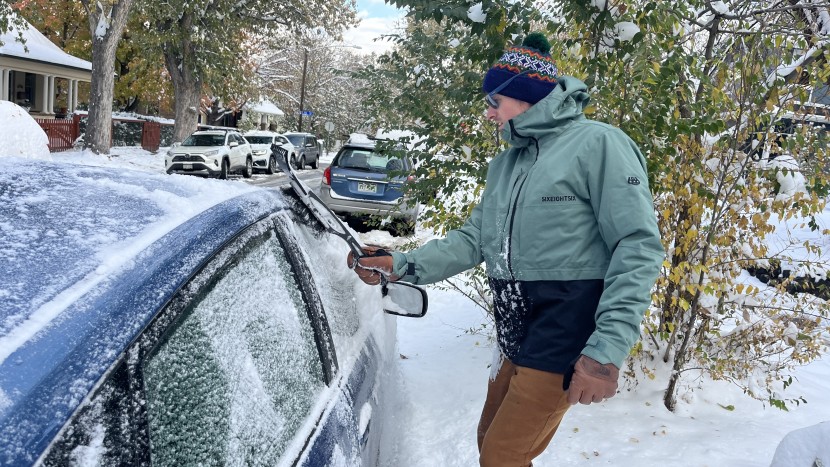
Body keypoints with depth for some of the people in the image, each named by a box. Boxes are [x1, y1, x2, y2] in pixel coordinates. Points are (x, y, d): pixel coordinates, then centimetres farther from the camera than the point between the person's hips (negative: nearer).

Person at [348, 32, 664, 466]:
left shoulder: (597, 144, -12)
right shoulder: (505, 164, 14)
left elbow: (638, 248, -18)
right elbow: (473, 240, 13)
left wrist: (607, 349, -24)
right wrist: (402, 265, -1)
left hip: (564, 343, -8)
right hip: (515, 338, 8)